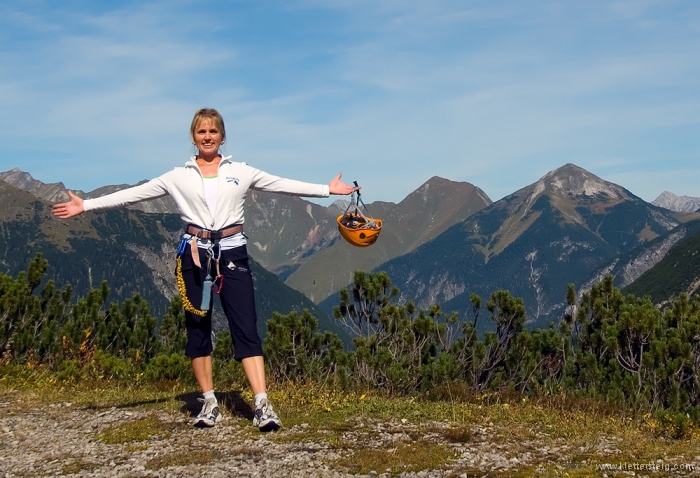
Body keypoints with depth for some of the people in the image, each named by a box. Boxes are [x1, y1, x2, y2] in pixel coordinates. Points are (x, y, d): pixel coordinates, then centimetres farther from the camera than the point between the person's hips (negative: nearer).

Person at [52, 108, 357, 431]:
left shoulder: (241, 172, 9)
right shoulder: (178, 177, 8)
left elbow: (283, 185, 8)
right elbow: (132, 194, 6)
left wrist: (328, 189, 2)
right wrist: (85, 206, 1)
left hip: (232, 253, -1)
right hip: (195, 254, 1)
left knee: (246, 328, -7)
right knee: (197, 328, 4)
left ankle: (262, 405, -12)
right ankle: (209, 403, 14)